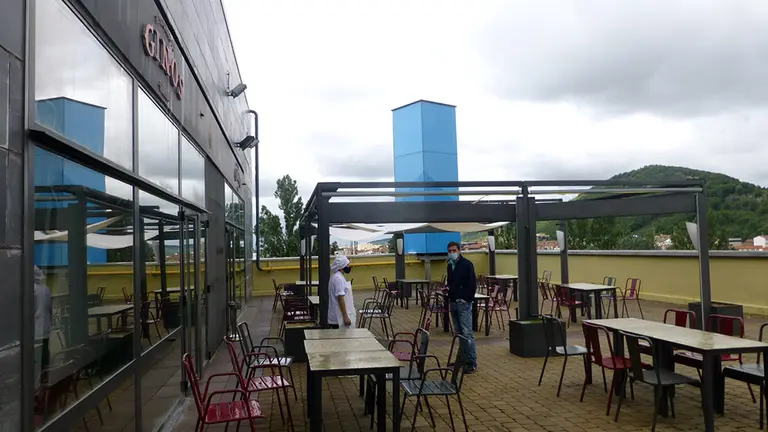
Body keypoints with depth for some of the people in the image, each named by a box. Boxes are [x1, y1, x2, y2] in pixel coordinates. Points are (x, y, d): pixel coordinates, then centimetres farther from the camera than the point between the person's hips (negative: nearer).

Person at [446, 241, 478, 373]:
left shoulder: (467, 264, -8)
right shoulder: (450, 265, 15)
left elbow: (472, 284, -12)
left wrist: (467, 299, -14)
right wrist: (448, 288, 8)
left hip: (463, 303, -8)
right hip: (453, 303, 8)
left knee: (467, 333, -9)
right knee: (459, 333, 12)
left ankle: (472, 363, -5)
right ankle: (463, 359, 19)